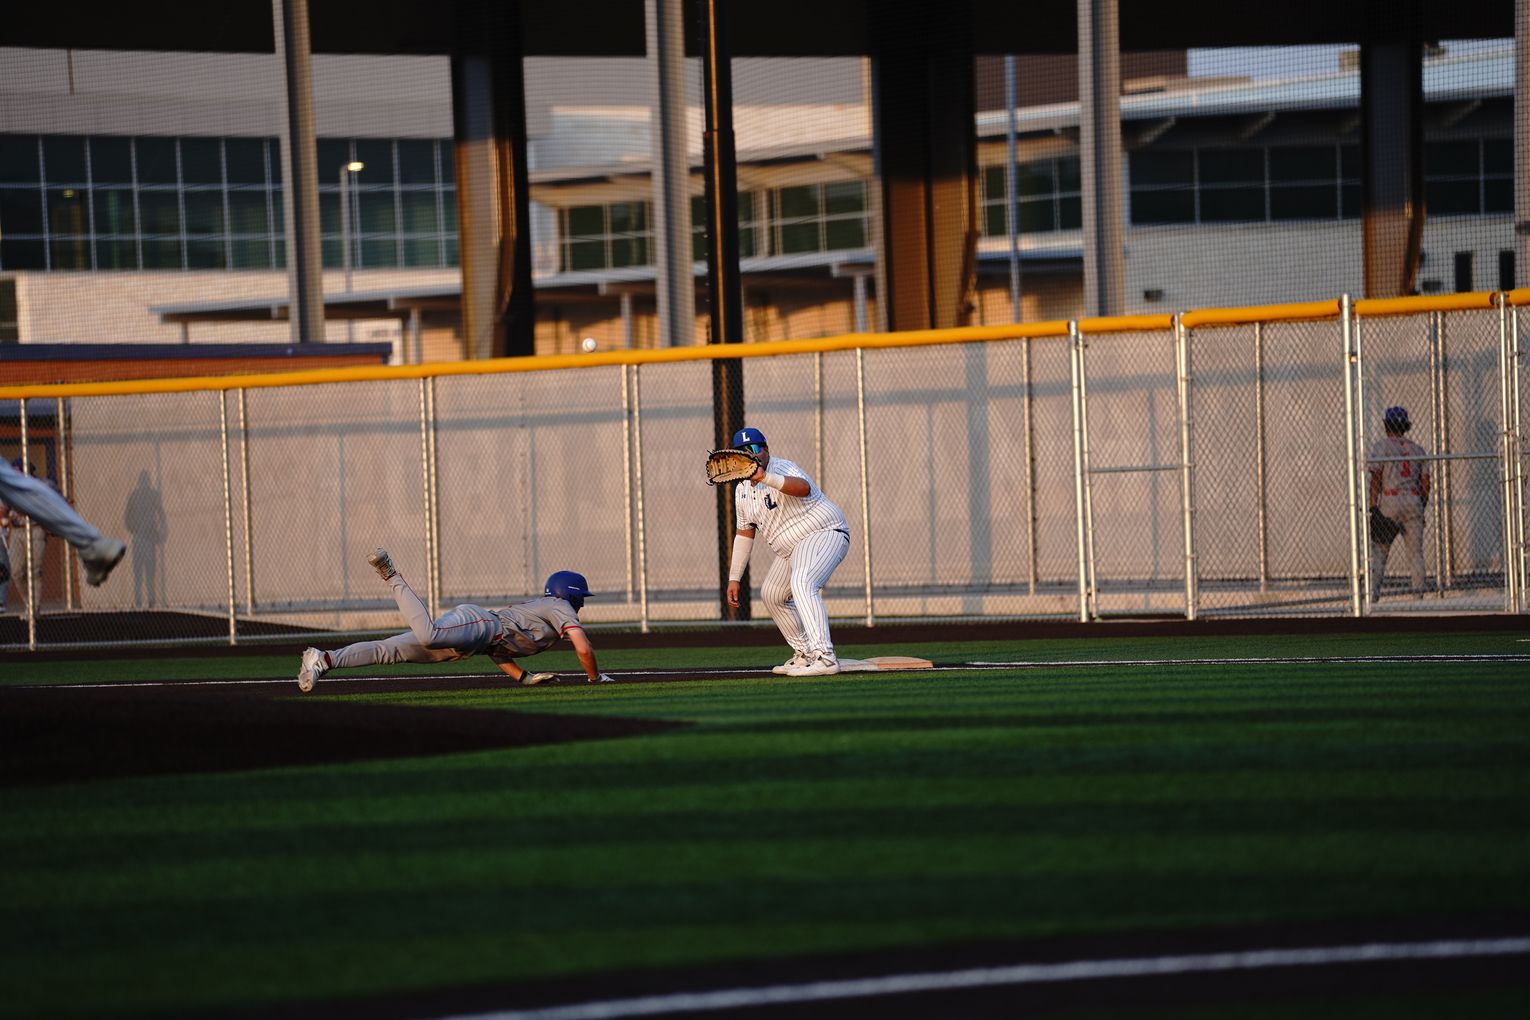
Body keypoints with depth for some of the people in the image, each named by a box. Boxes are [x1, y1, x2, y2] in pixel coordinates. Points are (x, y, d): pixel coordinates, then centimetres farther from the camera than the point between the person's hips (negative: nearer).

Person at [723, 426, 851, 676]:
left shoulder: (781, 469, -19)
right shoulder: (742, 490, 9)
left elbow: (804, 488, -43)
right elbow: (744, 534, 20)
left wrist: (766, 478, -57)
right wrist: (734, 578, 18)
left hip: (824, 534, -11)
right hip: (791, 551, 11)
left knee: (802, 583, -34)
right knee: (771, 595, 22)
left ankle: (824, 657, -47)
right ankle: (804, 654, 34)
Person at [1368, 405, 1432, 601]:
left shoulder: (1381, 446, -1)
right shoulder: (1417, 449, 13)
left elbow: (1375, 478, -9)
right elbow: (1425, 482, 12)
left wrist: (1373, 507, -10)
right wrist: (1421, 509, 18)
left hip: (1389, 502, -4)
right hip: (1413, 501, 4)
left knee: (1378, 550, -2)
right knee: (1416, 551, 6)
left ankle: (1373, 593, -11)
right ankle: (1419, 592, 0)